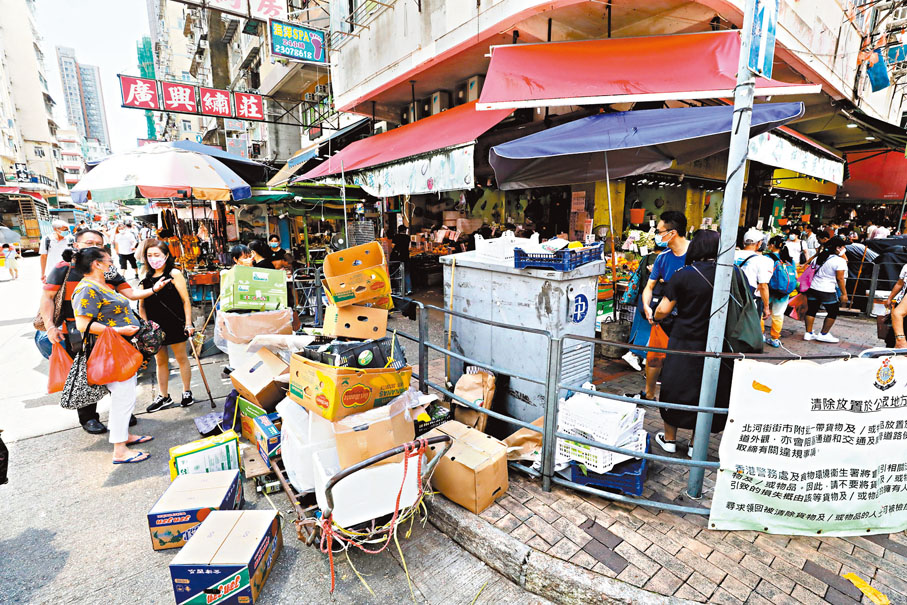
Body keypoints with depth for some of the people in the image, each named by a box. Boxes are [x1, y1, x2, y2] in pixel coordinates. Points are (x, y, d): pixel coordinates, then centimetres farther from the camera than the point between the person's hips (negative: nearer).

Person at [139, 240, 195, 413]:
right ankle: (164, 397, 25)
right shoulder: (147, 276, 7)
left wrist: (188, 324, -12)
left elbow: (186, 300, -9)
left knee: (181, 358, 9)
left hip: (175, 325, -5)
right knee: (160, 361, 14)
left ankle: (187, 392, 23)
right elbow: (141, 304, 9)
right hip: (155, 326, 5)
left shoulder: (174, 274, -7)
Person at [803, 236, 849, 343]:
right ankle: (824, 334, 14)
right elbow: (839, 279, -13)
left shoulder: (819, 257, 8)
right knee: (833, 313, 10)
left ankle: (808, 333, 16)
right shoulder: (840, 261, -11)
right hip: (827, 291, -6)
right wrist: (844, 294, -6)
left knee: (811, 310, 12)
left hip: (813, 288, 6)